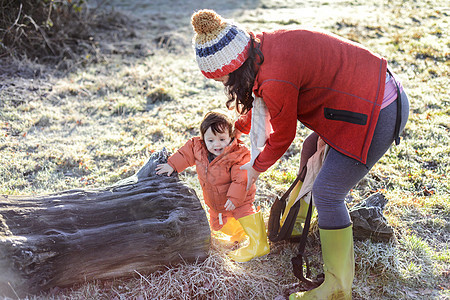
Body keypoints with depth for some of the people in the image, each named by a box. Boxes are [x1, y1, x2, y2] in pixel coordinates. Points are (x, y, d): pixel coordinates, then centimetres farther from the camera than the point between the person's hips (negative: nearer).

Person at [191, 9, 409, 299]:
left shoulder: (276, 82, -27)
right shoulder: (265, 44, 1)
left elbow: (282, 137, -7)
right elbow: (261, 104, 20)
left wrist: (256, 169, 11)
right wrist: (234, 129, 33)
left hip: (377, 116, -10)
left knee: (326, 194, -3)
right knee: (313, 149, 24)